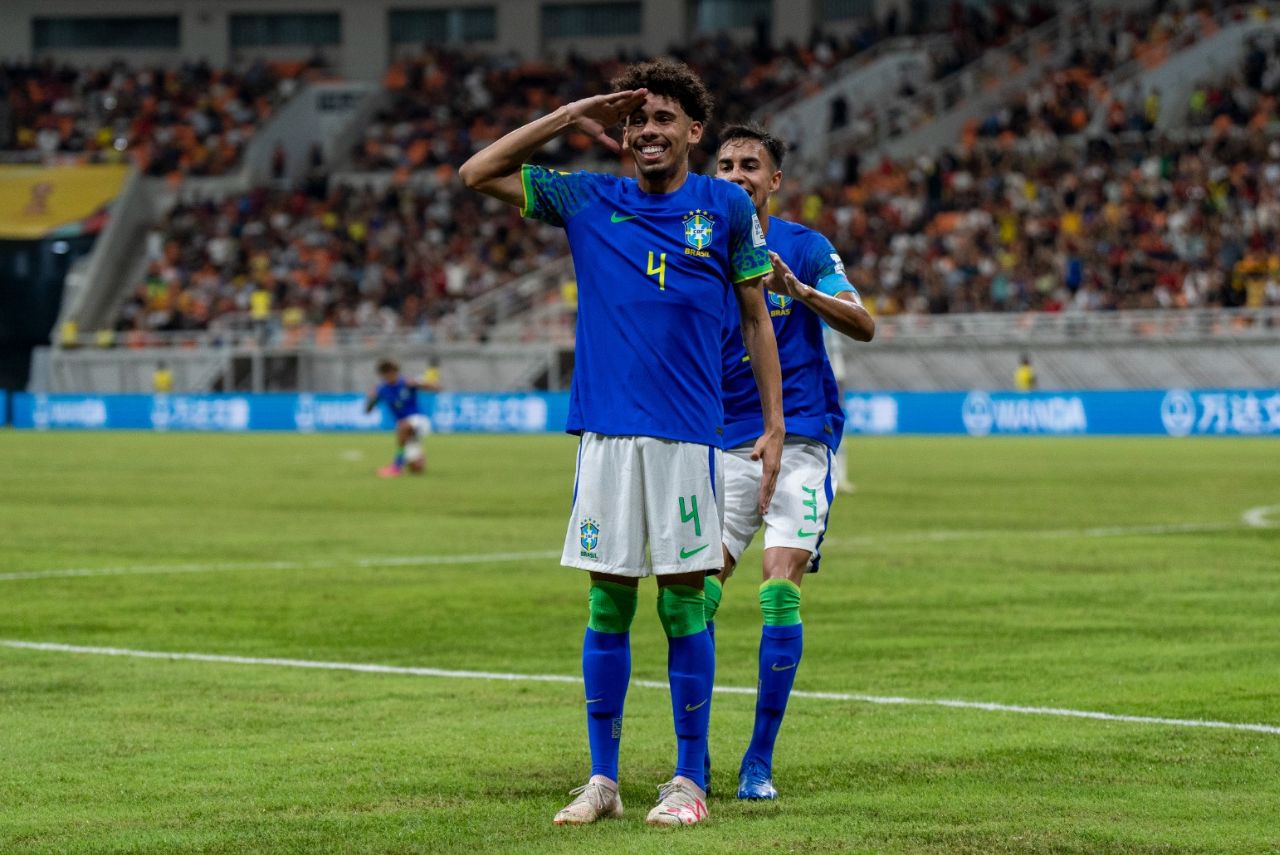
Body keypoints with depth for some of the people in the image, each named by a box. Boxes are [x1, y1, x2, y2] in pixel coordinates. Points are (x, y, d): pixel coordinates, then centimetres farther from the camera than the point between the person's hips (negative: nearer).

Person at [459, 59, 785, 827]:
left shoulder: (727, 207, 5)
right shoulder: (588, 200, 9)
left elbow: (757, 319, 10)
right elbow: (478, 174, 9)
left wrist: (773, 426, 5)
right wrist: (571, 119, 4)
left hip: (687, 435, -2)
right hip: (605, 432, 2)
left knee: (684, 601, 0)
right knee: (609, 604, 3)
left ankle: (690, 780, 7)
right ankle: (603, 780, 10)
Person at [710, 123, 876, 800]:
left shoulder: (804, 248, 1)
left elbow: (863, 326, -6)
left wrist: (801, 291, -23)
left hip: (800, 439, -2)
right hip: (726, 443, 2)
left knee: (780, 592, -13)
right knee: (698, 592, -9)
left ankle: (759, 761, -6)